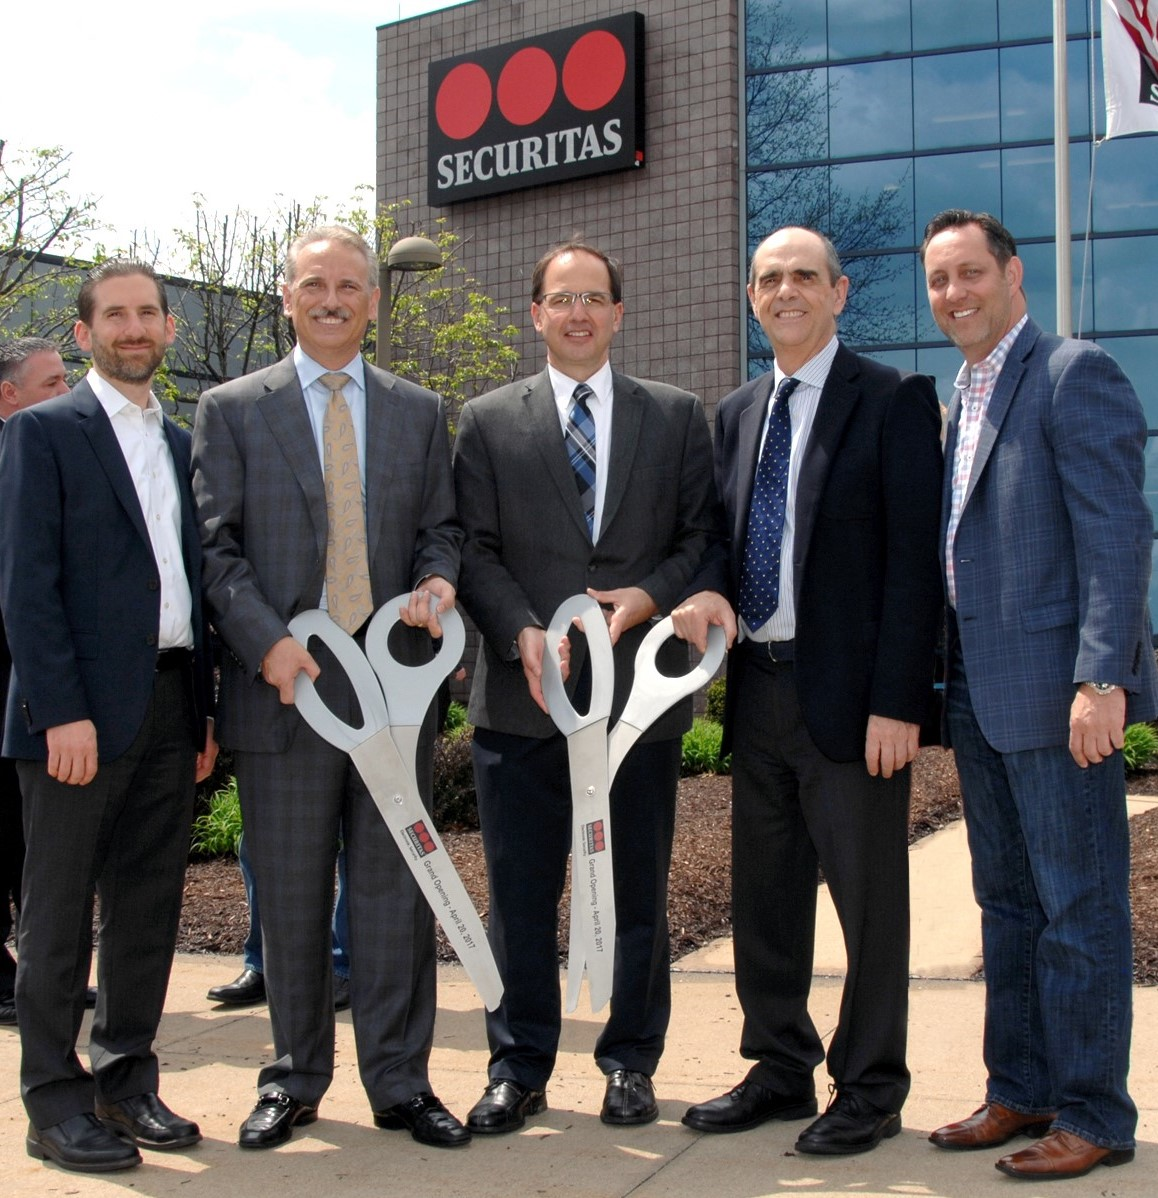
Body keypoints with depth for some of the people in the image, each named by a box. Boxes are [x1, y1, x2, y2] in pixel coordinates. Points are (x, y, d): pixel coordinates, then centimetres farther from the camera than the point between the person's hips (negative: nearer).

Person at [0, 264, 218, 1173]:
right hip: (82, 708, -6)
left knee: (151, 903, 10)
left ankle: (127, 1078, 22)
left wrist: (206, 709, 10)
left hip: (171, 706, 6)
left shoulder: (183, 445, 16)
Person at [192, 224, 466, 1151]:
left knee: (396, 887, 5)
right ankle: (295, 1077, 22)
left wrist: (438, 579, -9)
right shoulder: (230, 410, 6)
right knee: (291, 894, 6)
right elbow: (217, 546, 0)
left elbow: (441, 528, 14)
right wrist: (266, 643, -14)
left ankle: (400, 1081, 16)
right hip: (282, 682, -1)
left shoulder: (420, 411, 14)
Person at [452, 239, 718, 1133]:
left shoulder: (678, 416, 10)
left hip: (640, 687, 1)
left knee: (639, 888, 9)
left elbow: (701, 537, 7)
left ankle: (630, 1062, 24)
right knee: (520, 891, 6)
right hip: (522, 692, 0)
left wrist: (650, 597, -12)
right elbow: (475, 549, 2)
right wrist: (522, 633, -13)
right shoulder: (488, 421, 8)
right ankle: (519, 1067, 19)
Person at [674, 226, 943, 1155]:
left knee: (869, 896, 3)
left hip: (850, 693, -6)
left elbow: (915, 559, -10)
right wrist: (712, 589, -6)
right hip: (757, 686, 7)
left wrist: (897, 701, -16)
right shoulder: (736, 412, 15)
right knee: (764, 894, 14)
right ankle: (780, 1071, 30)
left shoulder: (894, 400, -4)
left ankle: (870, 1091, 18)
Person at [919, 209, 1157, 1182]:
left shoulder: (1075, 374, -9)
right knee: (1008, 902, 16)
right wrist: (953, 681, 15)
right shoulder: (966, 395, 17)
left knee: (1079, 910, 0)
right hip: (980, 694, 9)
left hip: (1055, 688, -9)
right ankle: (1020, 1092, 28)